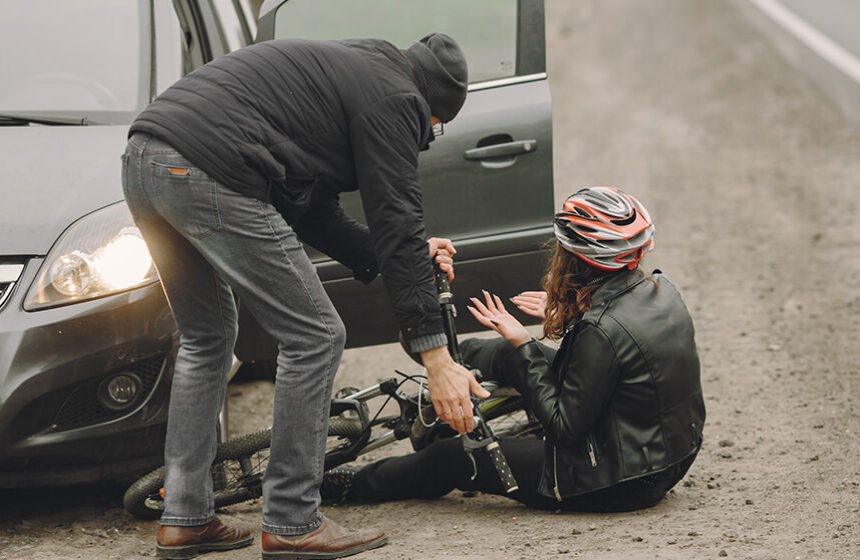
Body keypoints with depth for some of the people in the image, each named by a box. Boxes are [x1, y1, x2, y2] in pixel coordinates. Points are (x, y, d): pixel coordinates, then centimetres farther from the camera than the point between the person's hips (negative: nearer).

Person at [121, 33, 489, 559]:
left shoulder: (342, 68, 31)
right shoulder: (392, 96, 2)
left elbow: (311, 210, 31)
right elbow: (398, 223, -4)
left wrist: (409, 253, 28)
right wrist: (437, 359, -3)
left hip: (142, 160, 10)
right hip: (206, 172, -10)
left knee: (208, 337, 24)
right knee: (315, 336, 1)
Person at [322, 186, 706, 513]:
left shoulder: (601, 332, -29)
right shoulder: (659, 289, -4)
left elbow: (563, 428, -22)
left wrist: (523, 347, -16)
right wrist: (567, 315, 16)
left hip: (617, 486, -8)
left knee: (452, 458, 7)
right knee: (509, 354, 21)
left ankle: (361, 484, 32)